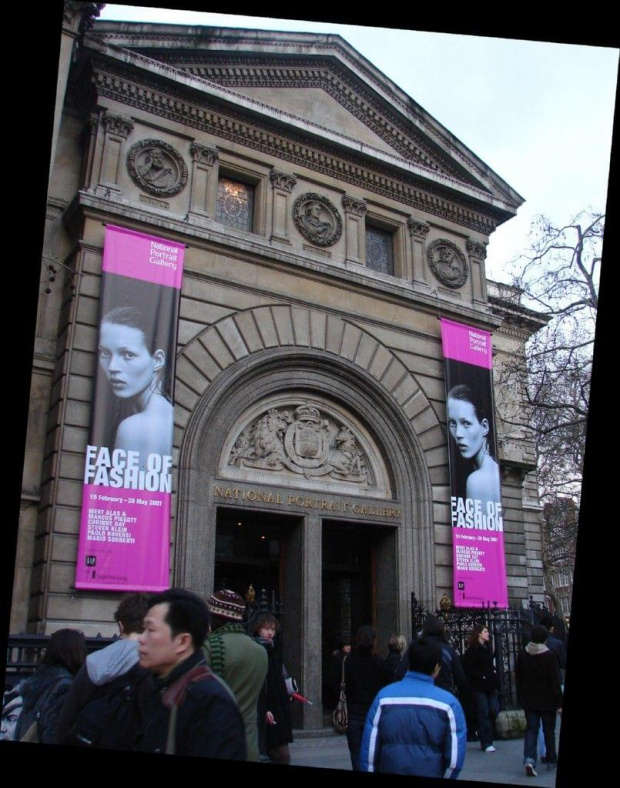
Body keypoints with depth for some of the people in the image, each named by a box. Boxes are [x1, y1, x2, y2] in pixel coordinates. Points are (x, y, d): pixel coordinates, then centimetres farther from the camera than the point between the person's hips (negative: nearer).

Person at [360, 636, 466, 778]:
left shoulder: (384, 696, -8)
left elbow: (369, 748, -5)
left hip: (389, 771, 1)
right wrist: (444, 777, 8)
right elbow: (456, 757, -7)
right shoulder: (448, 702, -10)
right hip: (431, 773, -1)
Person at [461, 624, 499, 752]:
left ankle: (482, 732, 25)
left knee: (494, 711, 3)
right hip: (479, 687, -7)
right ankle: (486, 743, 4)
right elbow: (467, 668, -16)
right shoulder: (472, 649, -10)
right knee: (483, 714, -3)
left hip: (490, 685, 7)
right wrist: (481, 676, -16)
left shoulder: (487, 647, 15)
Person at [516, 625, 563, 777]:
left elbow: (518, 677, 8)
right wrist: (559, 702, -8)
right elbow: (555, 681, -14)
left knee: (531, 730, 4)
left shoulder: (522, 655, 0)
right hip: (547, 700, -3)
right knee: (549, 731, 13)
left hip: (529, 701, 3)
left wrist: (520, 697, 17)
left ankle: (529, 759, -14)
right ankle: (551, 761, 24)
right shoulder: (549, 656, -15)